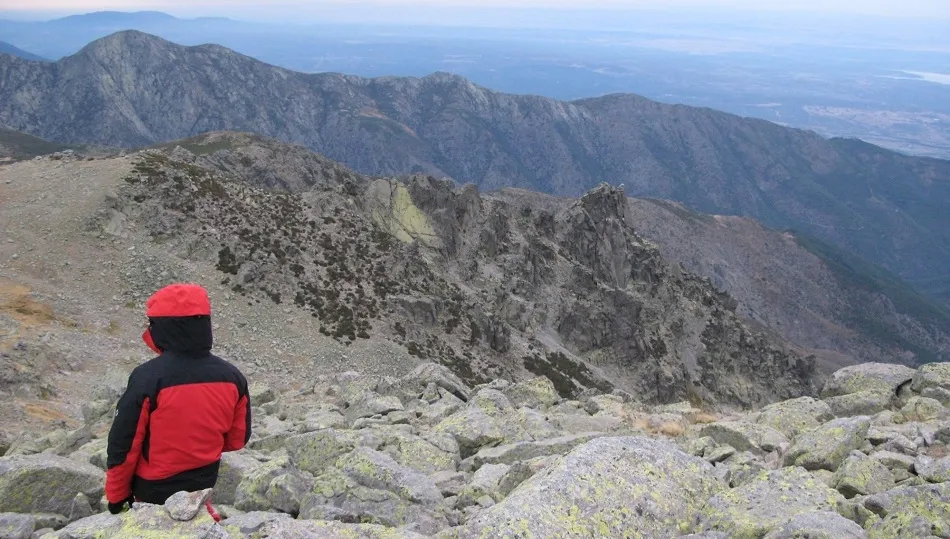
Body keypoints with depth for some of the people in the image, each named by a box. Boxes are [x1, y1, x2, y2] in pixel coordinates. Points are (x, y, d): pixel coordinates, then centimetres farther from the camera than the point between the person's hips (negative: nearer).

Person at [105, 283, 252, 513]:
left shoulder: (148, 378, -24)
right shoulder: (232, 377, -10)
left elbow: (124, 444, -15)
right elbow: (237, 439, 2)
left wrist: (116, 496, 0)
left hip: (154, 492, -4)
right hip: (203, 488, 4)